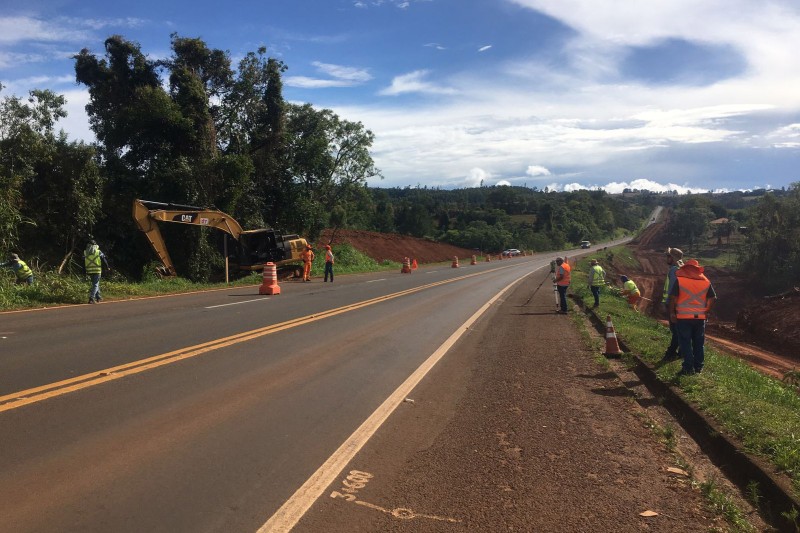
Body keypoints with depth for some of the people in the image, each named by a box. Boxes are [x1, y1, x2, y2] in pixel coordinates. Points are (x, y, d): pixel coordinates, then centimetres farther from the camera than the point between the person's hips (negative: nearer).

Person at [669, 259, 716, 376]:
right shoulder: (706, 281, 5)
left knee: (686, 343, 1)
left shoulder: (679, 280, -6)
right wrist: (706, 311, 12)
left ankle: (688, 367, 0)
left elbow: (673, 297, -10)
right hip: (700, 317, 4)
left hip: (684, 317, -3)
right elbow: (713, 298, 4)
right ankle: (698, 366, 19)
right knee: (699, 343, 13)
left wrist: (672, 312, -2)